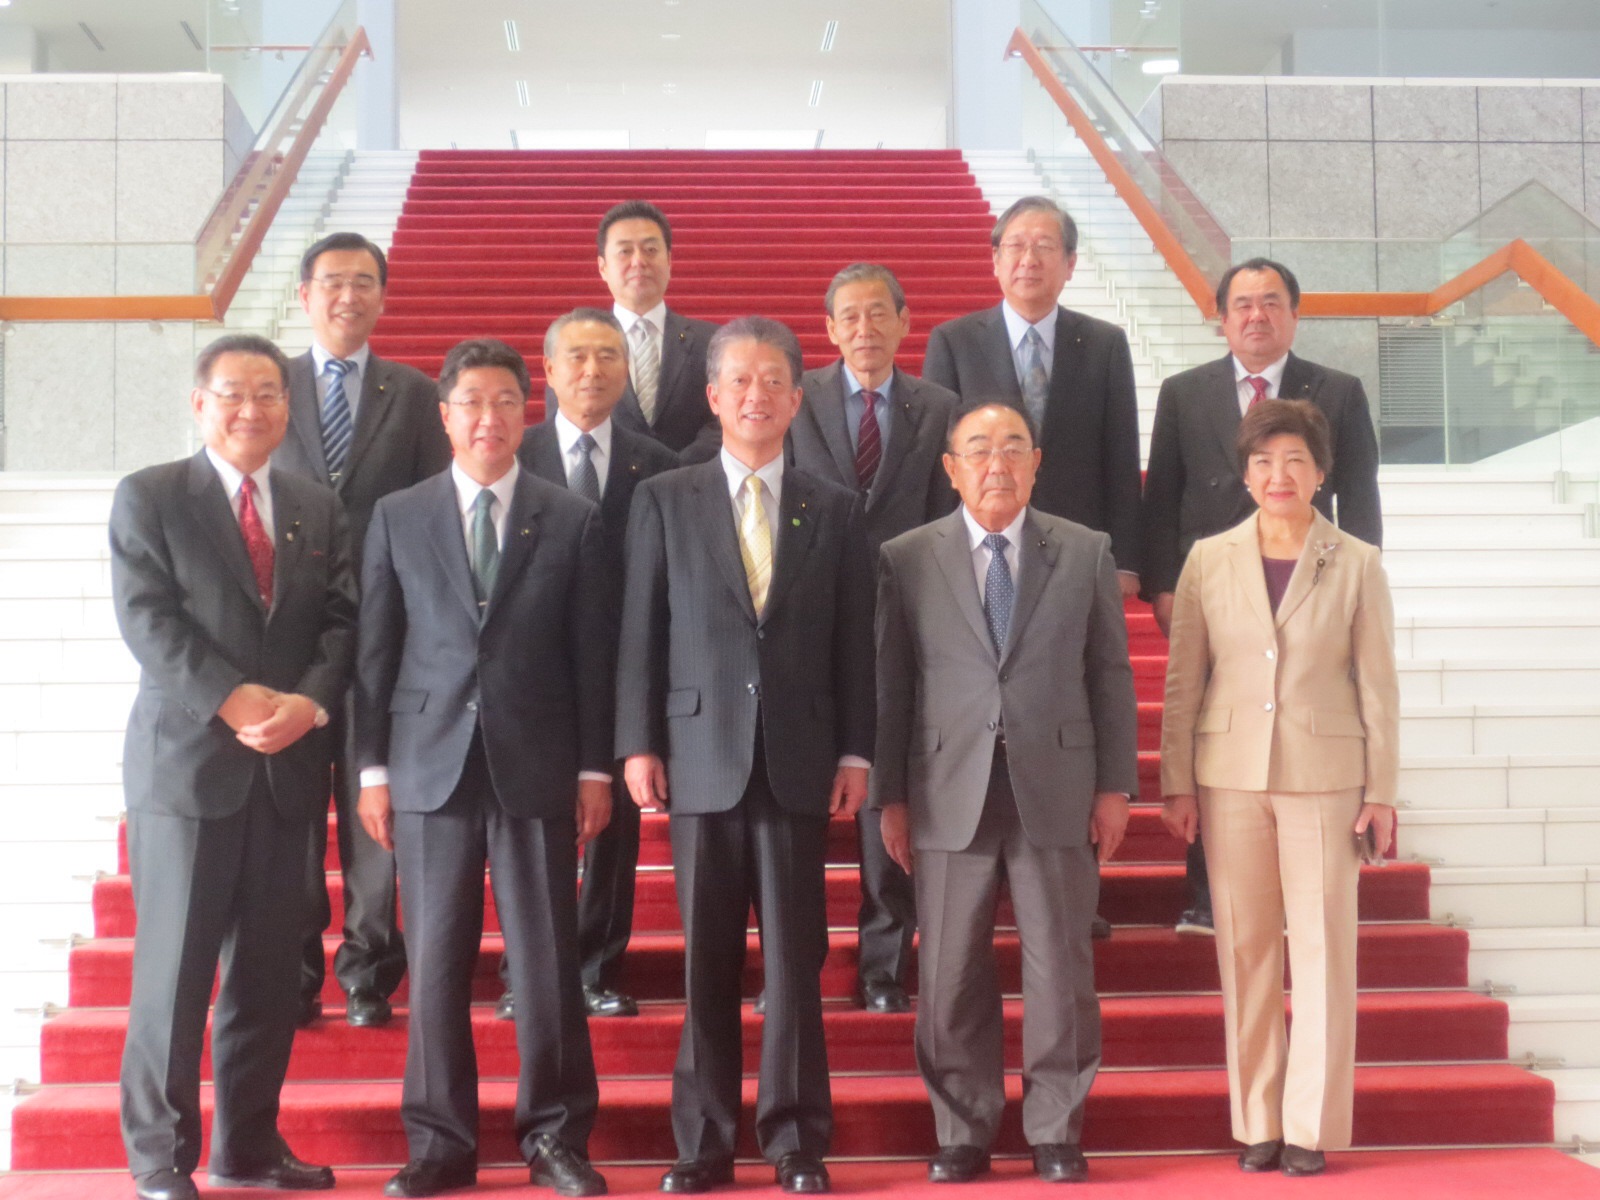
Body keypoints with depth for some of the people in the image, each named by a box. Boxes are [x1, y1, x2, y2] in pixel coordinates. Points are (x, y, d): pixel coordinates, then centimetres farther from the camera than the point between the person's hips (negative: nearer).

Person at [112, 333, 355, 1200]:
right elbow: (147, 619, -9)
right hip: (186, 759, -4)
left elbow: (341, 620, 5)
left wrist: (308, 701, -13)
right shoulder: (148, 497, 1)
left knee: (269, 970, 8)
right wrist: (234, 700, -18)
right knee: (174, 967, -1)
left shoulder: (318, 508, 13)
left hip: (290, 768, 4)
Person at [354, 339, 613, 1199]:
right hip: (431, 765, 1)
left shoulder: (572, 521, 6)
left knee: (547, 962, 2)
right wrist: (372, 768, 3)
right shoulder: (397, 517, 8)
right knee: (435, 964, 5)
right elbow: (376, 649, 7)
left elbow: (593, 653, 5)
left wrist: (595, 768, 1)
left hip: (537, 769, -1)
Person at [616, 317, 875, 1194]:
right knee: (707, 962, 5)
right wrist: (638, 746, -3)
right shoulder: (663, 500, 6)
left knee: (795, 960, 3)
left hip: (798, 762, 0)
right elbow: (641, 633, 4)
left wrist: (856, 753, 1)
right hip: (701, 756, 0)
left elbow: (855, 641, 6)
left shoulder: (835, 508, 8)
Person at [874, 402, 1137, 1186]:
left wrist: (1115, 786, 1)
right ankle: (961, 1135, 18)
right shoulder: (906, 559, 4)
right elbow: (890, 684, 3)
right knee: (952, 977, 5)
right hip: (949, 793, 0)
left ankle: (1056, 1133, 18)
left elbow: (1111, 675, 6)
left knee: (1059, 970, 5)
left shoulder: (1085, 553, 7)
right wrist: (891, 797, -1)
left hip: (1058, 790, 1)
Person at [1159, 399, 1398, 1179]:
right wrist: (1177, 784, 2)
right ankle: (1256, 1122, 16)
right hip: (1231, 776, 1)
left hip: (1324, 777, -1)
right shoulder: (1209, 560, 4)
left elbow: (1378, 685, 2)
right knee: (1244, 950, 6)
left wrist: (1381, 792, -1)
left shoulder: (1356, 565, 1)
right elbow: (1182, 681, 5)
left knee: (1323, 949, 2)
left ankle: (1311, 1126, 12)